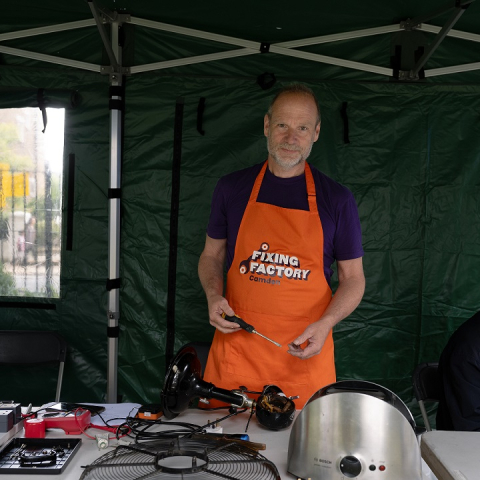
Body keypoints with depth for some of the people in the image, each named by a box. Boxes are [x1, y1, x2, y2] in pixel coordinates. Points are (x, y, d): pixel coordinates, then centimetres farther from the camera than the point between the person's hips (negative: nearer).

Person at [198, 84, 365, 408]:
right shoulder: (232, 188, 5)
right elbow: (212, 256, 14)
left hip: (304, 354, 0)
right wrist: (214, 296, -6)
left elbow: (353, 277, 5)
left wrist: (325, 324, -12)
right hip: (236, 348, 1)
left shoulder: (336, 199, 2)